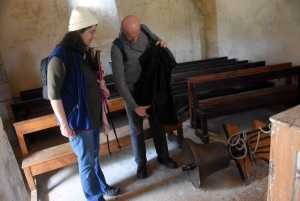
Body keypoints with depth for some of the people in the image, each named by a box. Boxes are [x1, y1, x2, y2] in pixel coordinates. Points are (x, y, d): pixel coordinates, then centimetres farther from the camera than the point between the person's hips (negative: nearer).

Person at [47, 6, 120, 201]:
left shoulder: (84, 52, 6)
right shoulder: (60, 56, -19)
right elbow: (54, 94, -19)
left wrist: (100, 83, 3)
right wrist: (64, 124, -17)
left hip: (93, 114, 8)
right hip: (77, 118, -8)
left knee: (94, 154, 23)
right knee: (87, 161, 8)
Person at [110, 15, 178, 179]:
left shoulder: (144, 29, -9)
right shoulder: (117, 48, -24)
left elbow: (155, 39, 15)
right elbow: (119, 80, -26)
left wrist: (161, 43, -11)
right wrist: (135, 107, -29)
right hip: (132, 91, -4)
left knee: (157, 123, 14)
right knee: (136, 129, 8)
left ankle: (163, 156, 34)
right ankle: (141, 163, 28)